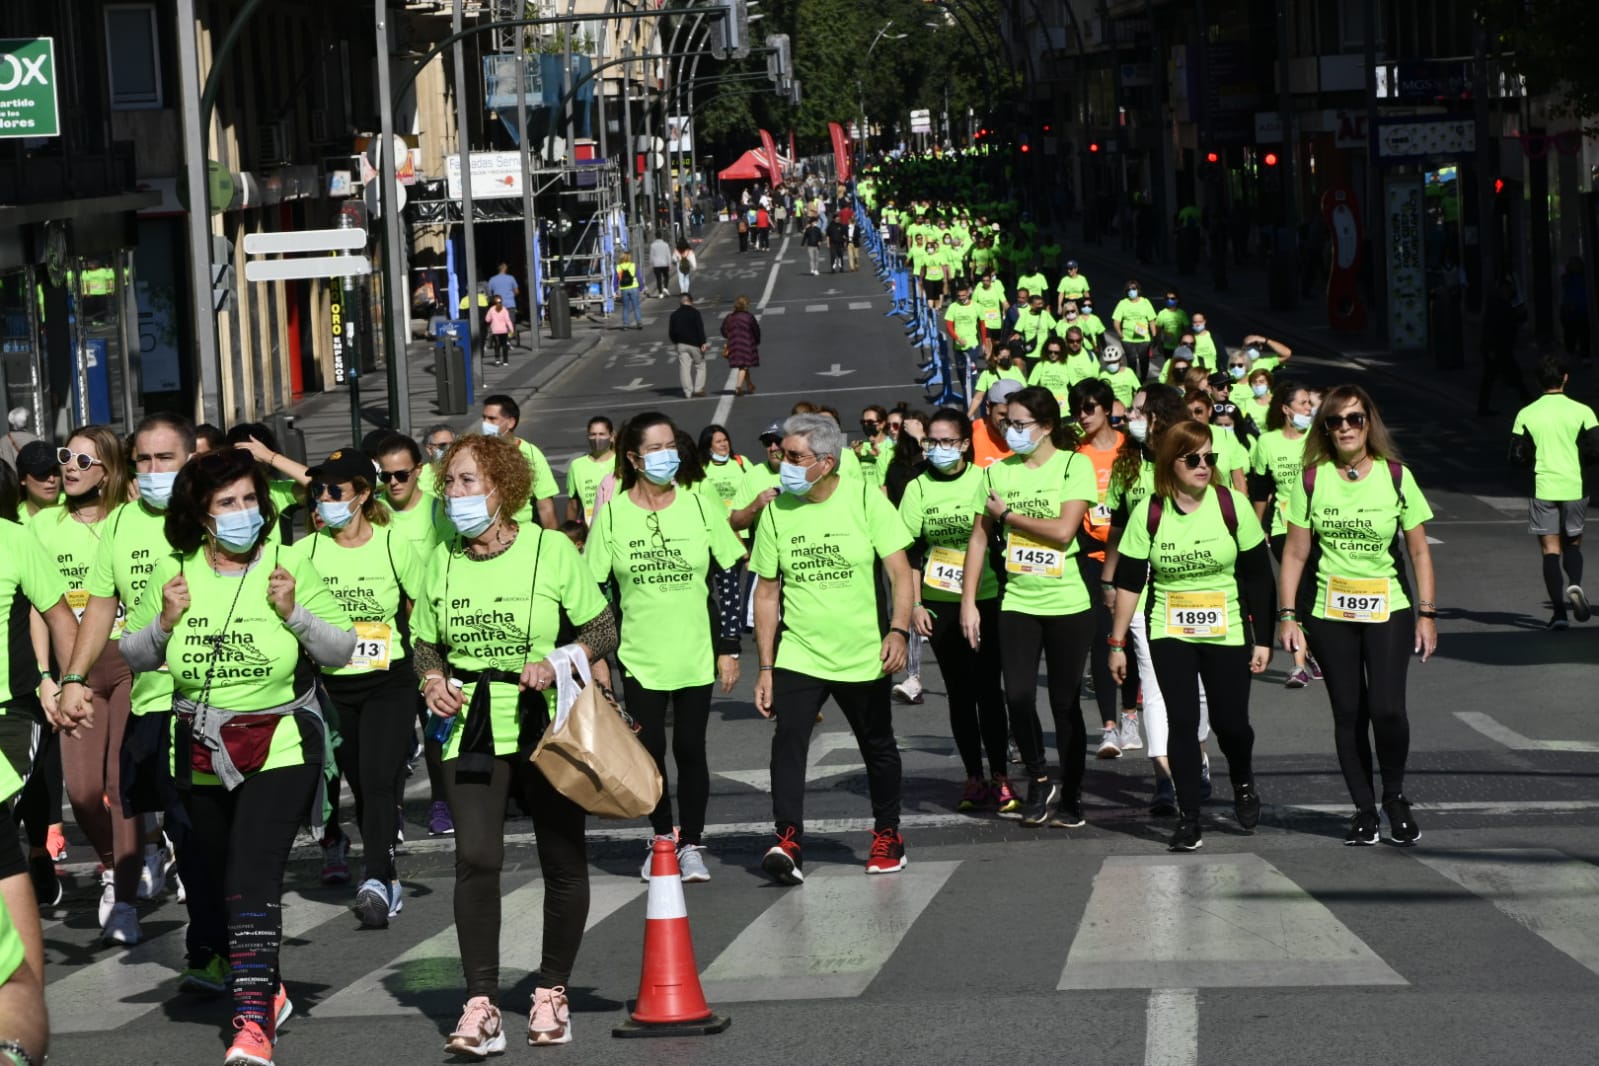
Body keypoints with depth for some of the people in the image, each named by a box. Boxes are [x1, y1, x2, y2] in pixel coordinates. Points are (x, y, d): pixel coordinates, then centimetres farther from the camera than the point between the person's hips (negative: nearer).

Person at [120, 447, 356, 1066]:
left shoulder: (288, 568, -5)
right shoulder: (173, 574, 2)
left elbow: (343, 651, -5)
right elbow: (132, 656, 7)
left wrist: (294, 614, -20)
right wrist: (164, 623, -11)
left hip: (280, 748, -4)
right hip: (201, 754, 4)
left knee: (253, 876, -17)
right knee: (218, 879, 15)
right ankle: (266, 988, 37)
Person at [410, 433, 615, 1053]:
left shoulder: (550, 549, -6)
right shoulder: (442, 561, 4)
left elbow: (603, 630, -1)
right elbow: (424, 643, 17)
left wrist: (557, 663, -18)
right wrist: (432, 681, -4)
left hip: (546, 728, -1)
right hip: (472, 731, 1)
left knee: (564, 863, 6)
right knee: (475, 858, -14)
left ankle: (552, 991, 24)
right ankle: (481, 1007, -11)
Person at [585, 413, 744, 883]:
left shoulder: (699, 506, 0)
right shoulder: (612, 514, -2)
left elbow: (729, 579, 4)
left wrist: (729, 648, 1)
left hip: (696, 654, 0)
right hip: (640, 657, 0)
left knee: (690, 749, 2)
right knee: (650, 749, 4)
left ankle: (691, 844, 13)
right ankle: (662, 837, 22)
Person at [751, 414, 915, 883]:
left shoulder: (865, 500, -7)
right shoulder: (777, 511, -1)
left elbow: (899, 572, -8)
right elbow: (767, 591, 4)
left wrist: (898, 630, -23)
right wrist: (765, 667, 2)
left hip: (863, 655, -1)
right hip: (798, 655, 1)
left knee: (878, 748, 13)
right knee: (788, 738, -19)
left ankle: (887, 834, 32)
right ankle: (789, 841, -23)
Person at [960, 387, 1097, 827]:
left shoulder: (1074, 465, -5)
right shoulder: (999, 471, 6)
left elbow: (1063, 530, -17)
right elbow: (979, 537, 7)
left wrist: (1008, 514, -7)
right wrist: (968, 601, 3)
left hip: (1068, 604, -3)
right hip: (1017, 603, 3)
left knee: (1064, 703, 4)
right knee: (1018, 696, -9)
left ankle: (1070, 796, 18)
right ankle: (1039, 781, 13)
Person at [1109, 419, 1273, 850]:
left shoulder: (1232, 505, -6)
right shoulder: (1148, 514, -5)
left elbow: (1258, 576, -1)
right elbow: (1129, 582, 0)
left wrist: (1262, 640, -2)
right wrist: (1117, 643, -1)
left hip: (1227, 632, 0)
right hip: (1169, 634, 0)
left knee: (1230, 722, 0)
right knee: (1182, 722, -6)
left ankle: (1243, 782, 34)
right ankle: (1188, 820, 1)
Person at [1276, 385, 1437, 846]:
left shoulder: (1395, 476, -2)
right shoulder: (1312, 479, -1)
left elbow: (1419, 550, 2)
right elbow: (1295, 552, 2)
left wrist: (1427, 614, -2)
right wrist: (1287, 615, -4)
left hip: (1389, 609, -1)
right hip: (1329, 613, 1)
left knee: (1386, 708, -13)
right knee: (1348, 714, 4)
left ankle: (1395, 796, 10)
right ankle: (1364, 809, 15)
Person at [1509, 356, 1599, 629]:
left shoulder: (1526, 414, -2)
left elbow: (1517, 456, -2)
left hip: (1542, 490, 0)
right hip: (1574, 488, 0)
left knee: (1550, 549, 4)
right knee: (1573, 544, 16)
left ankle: (1559, 610, -3)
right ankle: (1575, 584, -12)